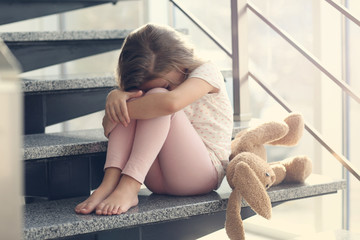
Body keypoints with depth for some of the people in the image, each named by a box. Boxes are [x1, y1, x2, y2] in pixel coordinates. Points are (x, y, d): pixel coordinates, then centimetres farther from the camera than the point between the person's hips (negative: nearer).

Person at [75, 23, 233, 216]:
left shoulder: (206, 71, -9)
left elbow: (171, 102, -30)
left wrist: (118, 113, -24)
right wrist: (114, 96, -23)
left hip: (204, 173, -5)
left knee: (157, 101, -25)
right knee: (132, 101, -14)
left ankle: (127, 186, -39)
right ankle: (110, 183, -31)